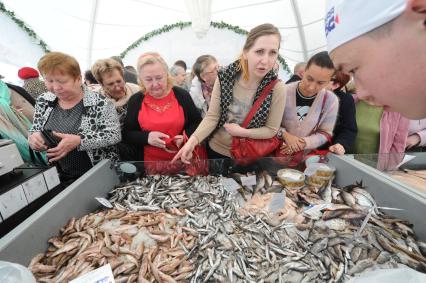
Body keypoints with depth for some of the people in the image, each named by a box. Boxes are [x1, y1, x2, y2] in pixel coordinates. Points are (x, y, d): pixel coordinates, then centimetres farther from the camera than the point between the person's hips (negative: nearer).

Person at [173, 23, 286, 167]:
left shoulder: (277, 88, -18)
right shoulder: (224, 77, -16)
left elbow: (271, 129, -11)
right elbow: (212, 116, -15)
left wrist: (242, 132, -24)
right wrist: (192, 140, -29)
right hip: (216, 149, 2)